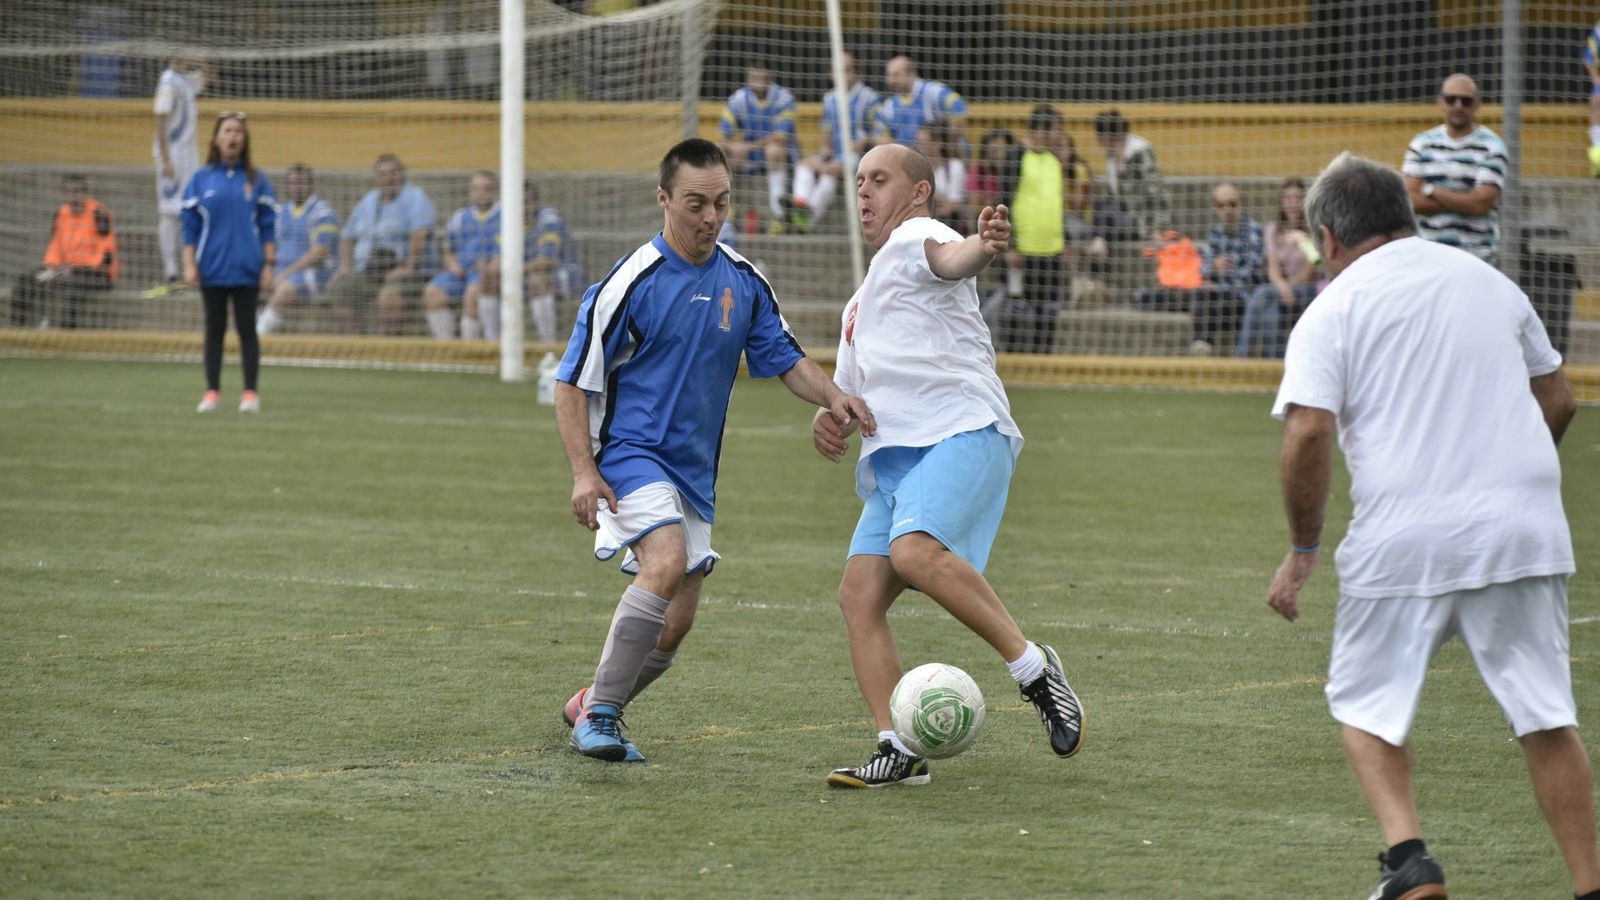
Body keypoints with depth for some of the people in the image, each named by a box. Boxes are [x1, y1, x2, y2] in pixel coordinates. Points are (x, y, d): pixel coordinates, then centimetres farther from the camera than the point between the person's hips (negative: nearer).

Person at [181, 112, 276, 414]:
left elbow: (268, 226, 3)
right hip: (212, 269, 1)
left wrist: (269, 266, -1)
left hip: (247, 270, -1)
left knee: (246, 329, 2)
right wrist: (189, 265, -2)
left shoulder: (257, 180, 2)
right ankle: (212, 392, 11)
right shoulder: (201, 180, 4)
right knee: (215, 329, 6)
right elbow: (190, 226, 5)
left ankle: (250, 393, 6)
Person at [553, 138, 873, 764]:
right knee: (668, 560, -30)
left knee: (676, 625, 5)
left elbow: (786, 360, 12)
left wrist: (833, 398, -9)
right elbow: (572, 382, -8)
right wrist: (584, 472, -18)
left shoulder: (744, 282, 5)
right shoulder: (631, 282, -11)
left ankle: (589, 707, 28)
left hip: (694, 471, 6)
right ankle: (601, 713, -23)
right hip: (631, 453, -6)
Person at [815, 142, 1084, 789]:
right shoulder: (862, 303, 31)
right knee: (859, 595, -6)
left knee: (914, 551, -32)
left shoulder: (913, 238, 3)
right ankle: (900, 752, -8)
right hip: (891, 457, 9)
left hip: (960, 432, -9)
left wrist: (982, 247, -47)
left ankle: (1033, 668, -20)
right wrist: (829, 419, 13)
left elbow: (947, 256, -22)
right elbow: (851, 391, 38)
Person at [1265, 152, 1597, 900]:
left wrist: (1303, 548, -3)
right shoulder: (1489, 282, 14)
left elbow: (1308, 431, -12)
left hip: (1404, 541, -3)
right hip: (1524, 527, 3)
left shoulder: (1334, 309, 0)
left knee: (1365, 705, 12)